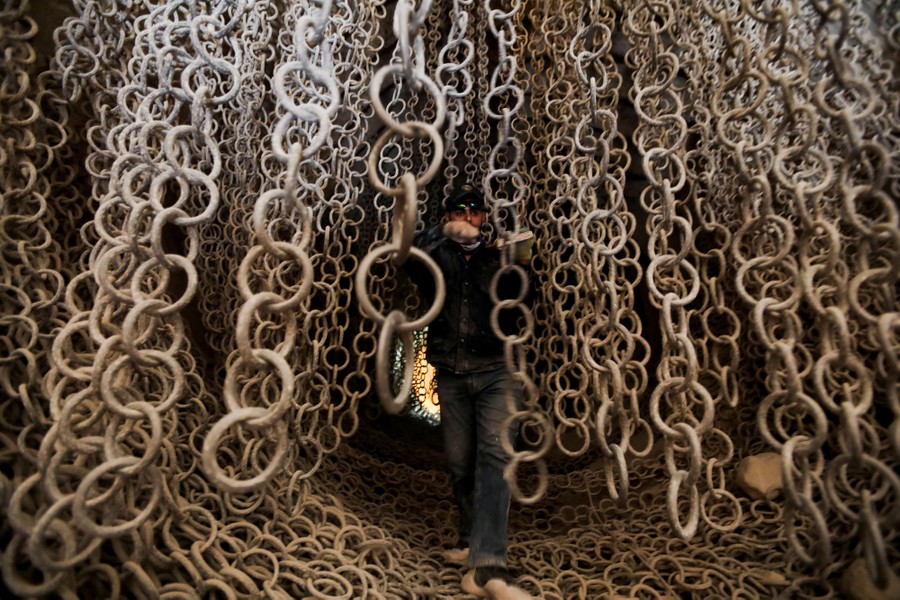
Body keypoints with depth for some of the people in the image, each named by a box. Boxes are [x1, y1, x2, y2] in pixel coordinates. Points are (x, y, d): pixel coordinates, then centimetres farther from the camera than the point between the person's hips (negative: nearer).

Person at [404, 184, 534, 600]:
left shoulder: (498, 256, 5)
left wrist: (520, 263, -33)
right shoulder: (437, 258, 7)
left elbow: (511, 295, -12)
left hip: (498, 371, -2)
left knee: (494, 453, -18)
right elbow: (413, 261, -16)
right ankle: (471, 537, 31)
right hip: (451, 375, 2)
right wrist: (444, 233, -32)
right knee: (460, 463, 9)